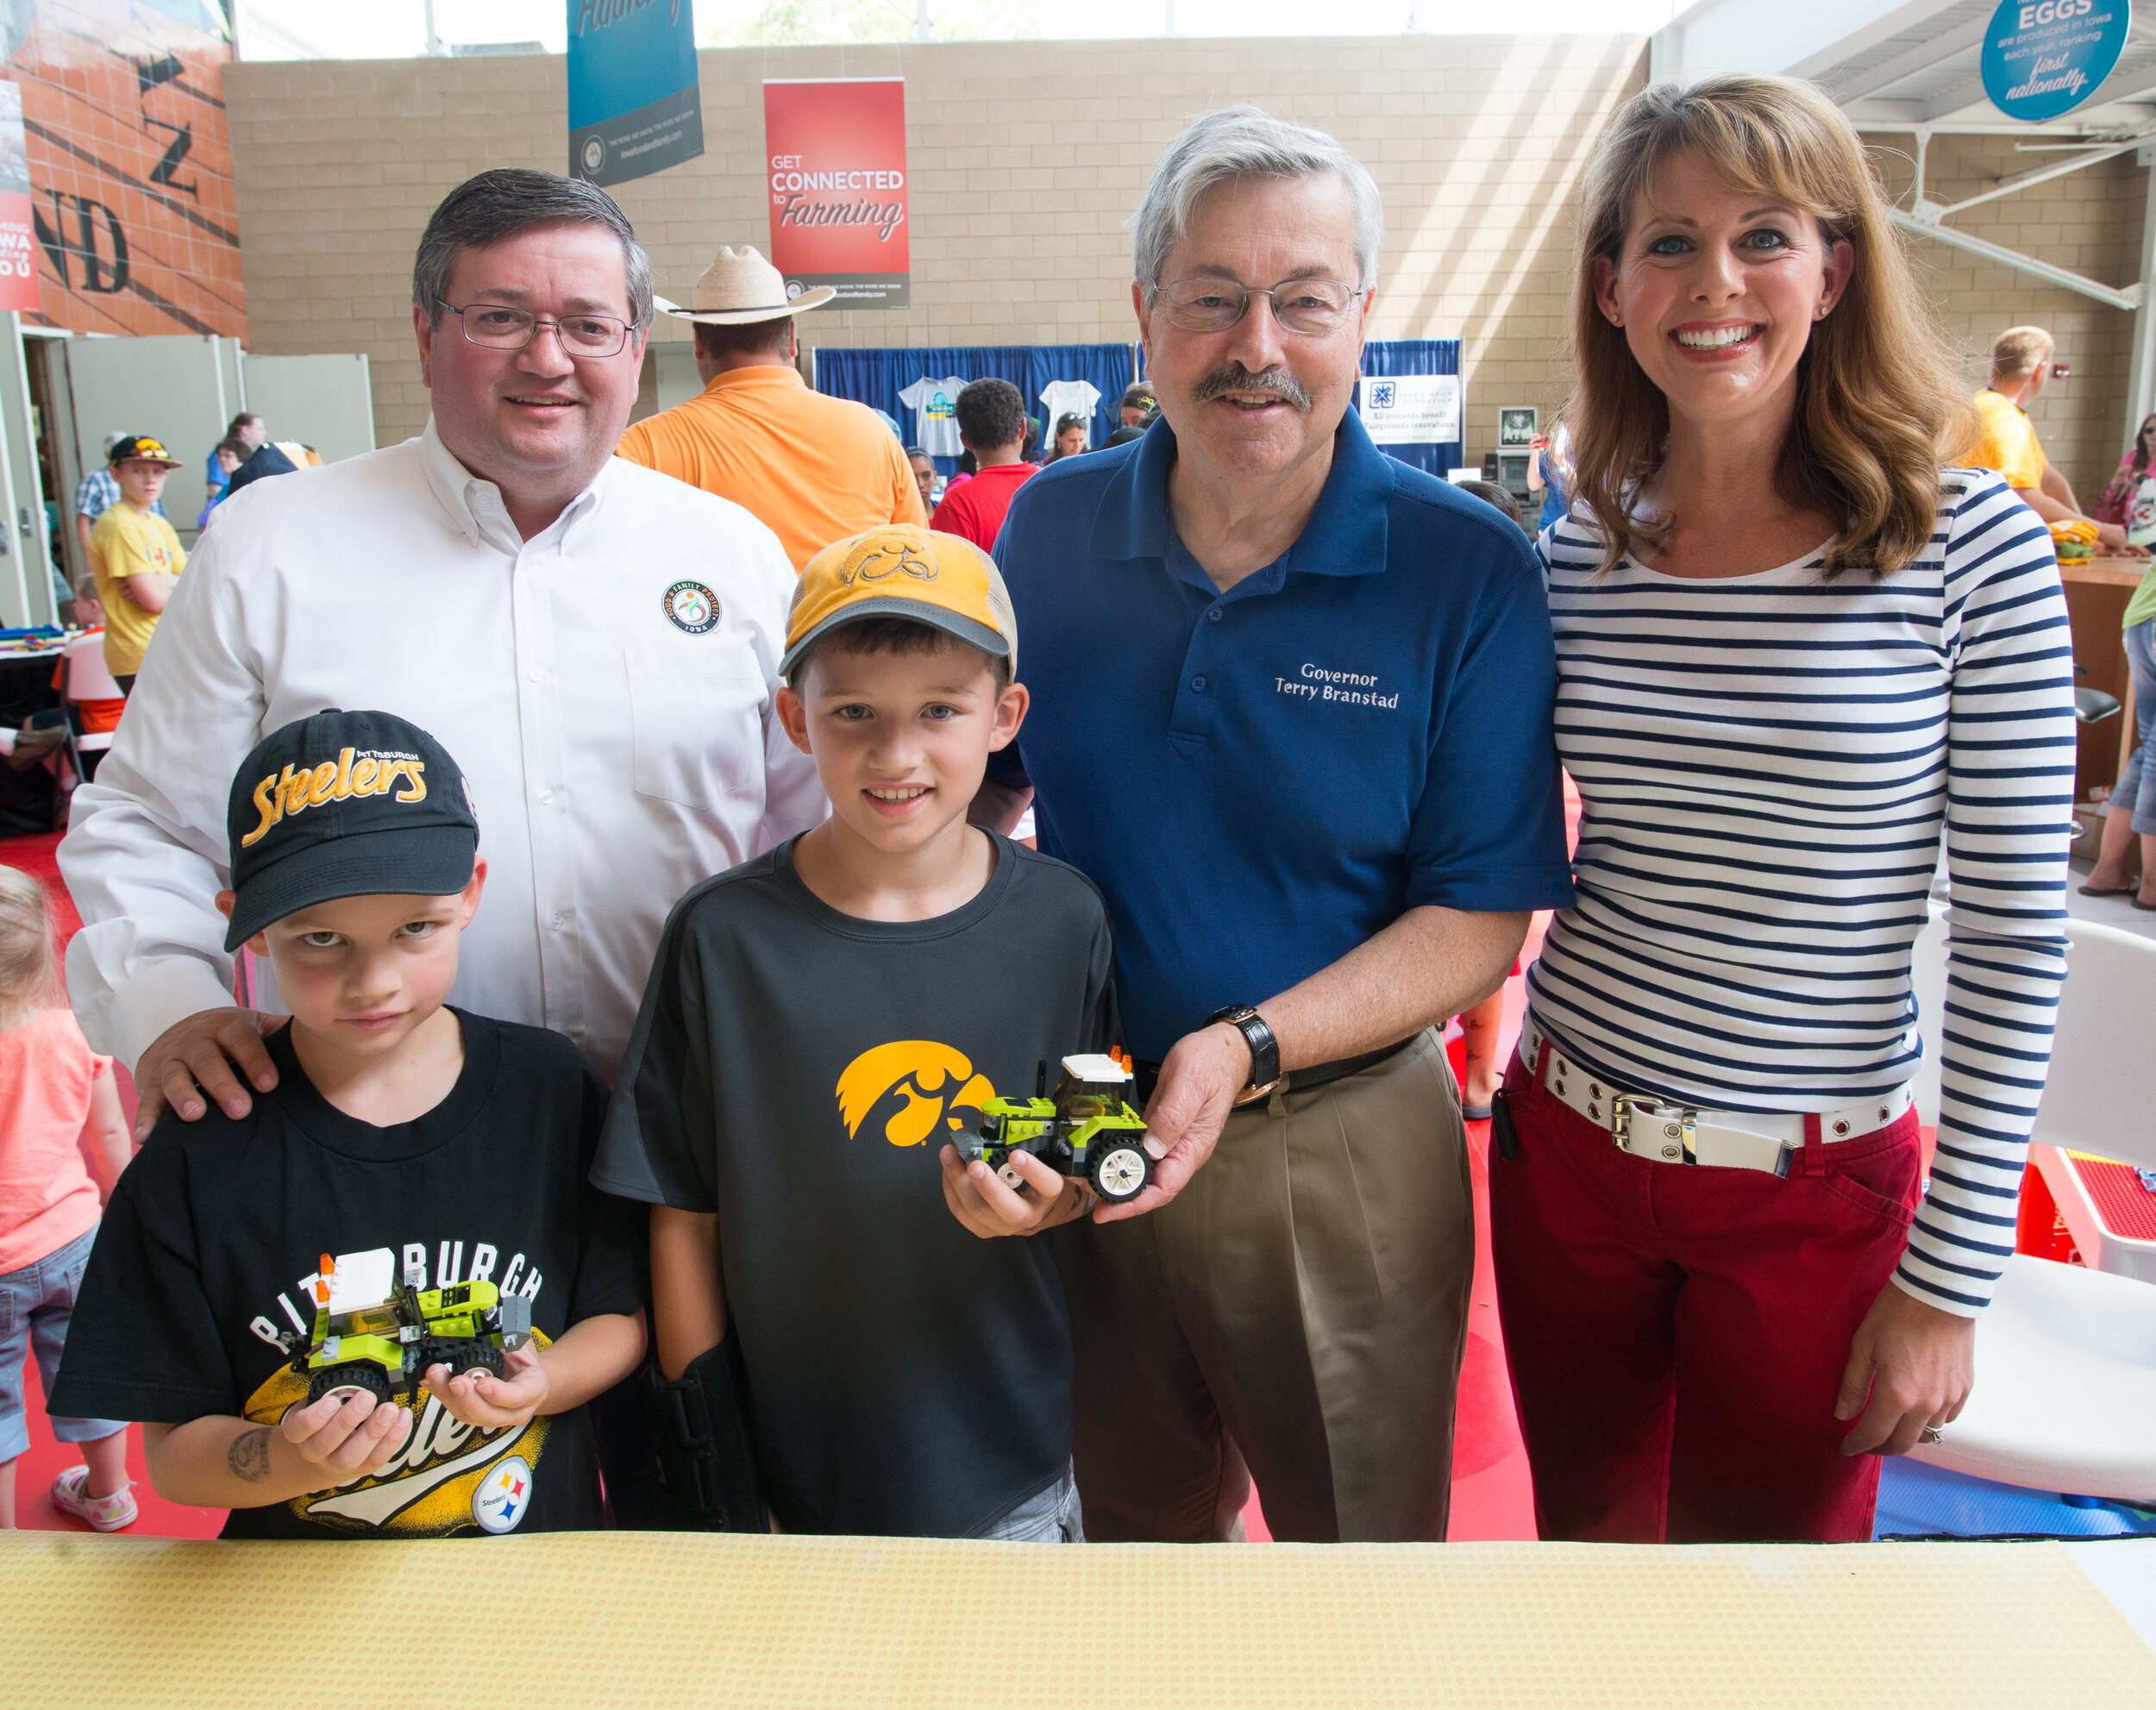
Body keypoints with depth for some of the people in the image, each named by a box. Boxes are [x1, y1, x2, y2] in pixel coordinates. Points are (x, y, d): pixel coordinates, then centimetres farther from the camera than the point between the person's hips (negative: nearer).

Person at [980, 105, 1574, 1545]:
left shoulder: (1471, 574, -13)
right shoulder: (1051, 530, -3)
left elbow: (1481, 923, -13)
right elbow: (988, 781, 9)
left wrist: (1249, 1046, -25)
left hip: (1342, 1154, -2)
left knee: (1363, 1548, 20)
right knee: (1136, 1524, 26)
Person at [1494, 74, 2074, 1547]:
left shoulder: (1974, 553, -11)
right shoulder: (1576, 557, -2)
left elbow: (2012, 944, -9)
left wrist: (1950, 1277, -8)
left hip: (1812, 1198, -2)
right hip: (1568, 1155, 3)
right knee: (1584, 1542, 24)